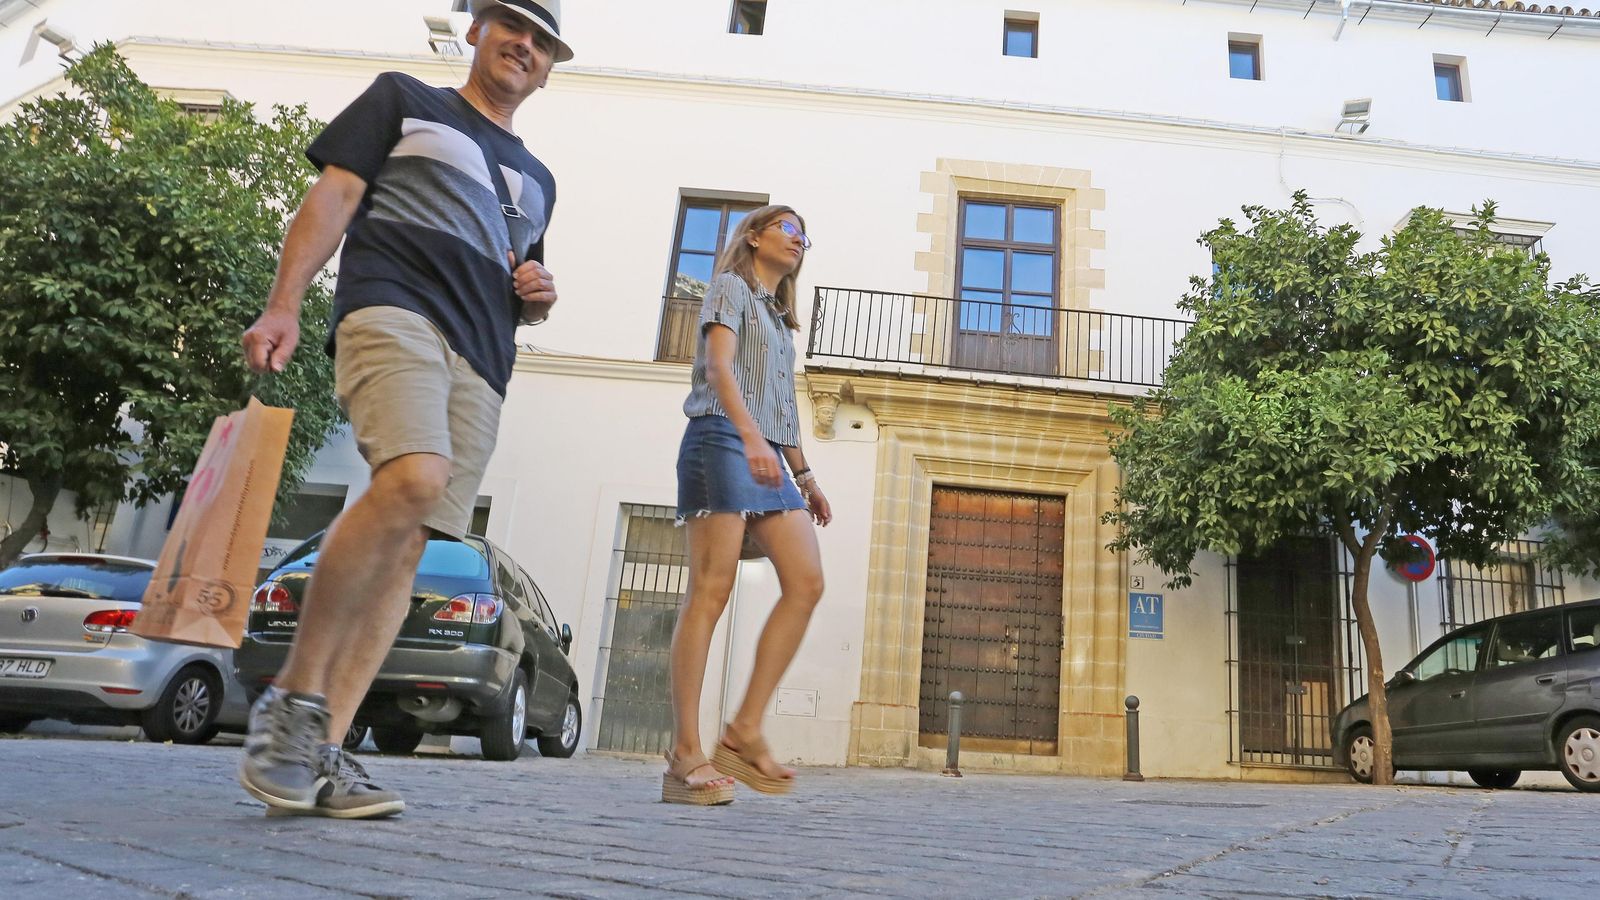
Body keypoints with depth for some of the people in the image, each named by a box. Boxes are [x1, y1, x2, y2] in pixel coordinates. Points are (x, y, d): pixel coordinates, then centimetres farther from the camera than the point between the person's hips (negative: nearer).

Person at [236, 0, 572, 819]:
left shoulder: (536, 178, 30)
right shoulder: (403, 99, 18)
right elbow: (331, 197, 6)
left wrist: (538, 296, 10)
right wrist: (283, 305, -7)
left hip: (482, 362, 5)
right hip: (393, 309, -5)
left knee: (408, 546, -6)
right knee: (415, 478, -31)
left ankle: (323, 751, -5)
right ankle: (295, 694, -17)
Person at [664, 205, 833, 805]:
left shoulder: (780, 317, 30)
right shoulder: (732, 287, 7)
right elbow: (717, 366, -10)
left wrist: (803, 473, 21)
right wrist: (750, 436, -26)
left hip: (769, 456, 8)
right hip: (722, 439, -8)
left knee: (806, 584, -8)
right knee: (711, 590, -14)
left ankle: (745, 731, -7)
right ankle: (686, 752, -14)